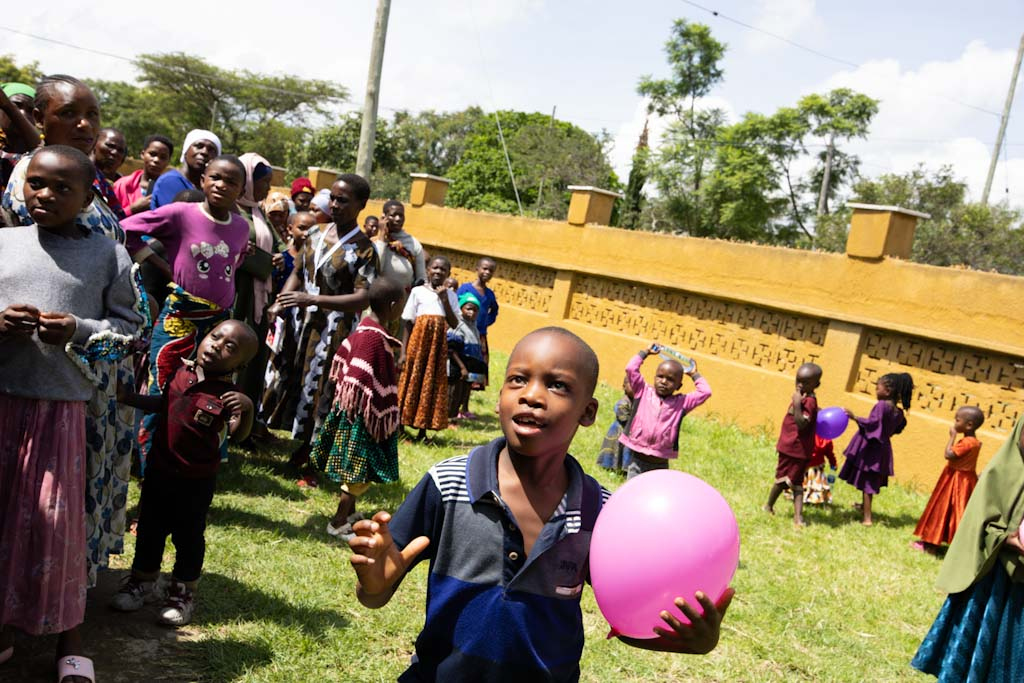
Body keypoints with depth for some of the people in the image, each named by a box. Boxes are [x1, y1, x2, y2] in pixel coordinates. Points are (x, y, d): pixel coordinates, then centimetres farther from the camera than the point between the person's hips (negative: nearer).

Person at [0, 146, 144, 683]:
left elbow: (129, 325, 3)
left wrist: (79, 332, -14)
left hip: (61, 403, -2)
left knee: (54, 518, 0)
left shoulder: (108, 255, 2)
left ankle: (68, 633, 19)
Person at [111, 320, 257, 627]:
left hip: (196, 481, -5)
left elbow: (238, 434, -29)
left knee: (188, 535, 9)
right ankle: (142, 581, 39)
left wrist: (247, 408, -46)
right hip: (159, 469, 5)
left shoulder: (227, 395, -17)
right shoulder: (180, 372, -1)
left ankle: (183, 594, 27)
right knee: (149, 528, 19)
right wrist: (127, 397, 6)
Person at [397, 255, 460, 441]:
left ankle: (422, 430, 9)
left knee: (433, 384, 3)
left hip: (439, 345, 3)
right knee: (412, 381, 0)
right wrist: (403, 352, -8)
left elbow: (454, 324, -2)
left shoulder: (450, 295, 9)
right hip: (418, 340, -2)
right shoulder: (418, 291, 1)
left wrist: (445, 300, -11)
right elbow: (407, 323, -1)